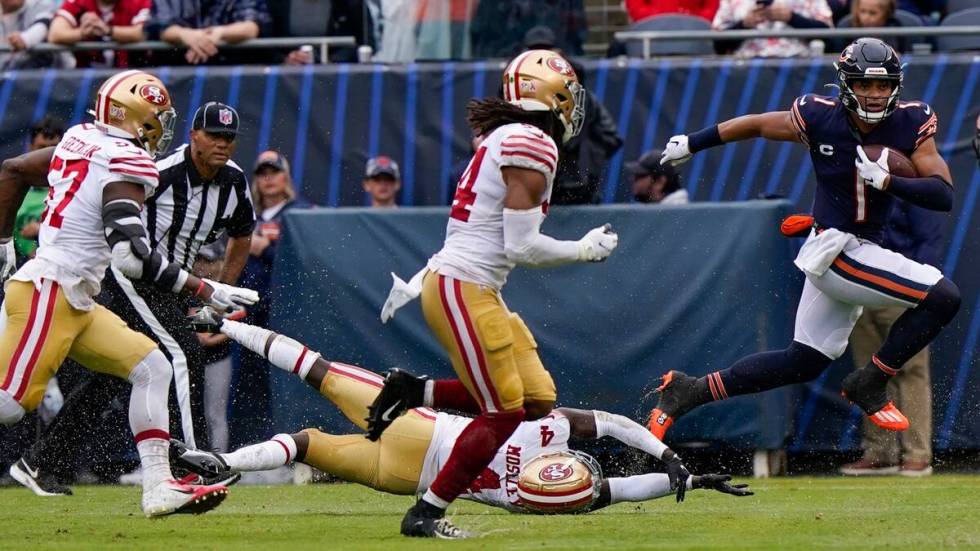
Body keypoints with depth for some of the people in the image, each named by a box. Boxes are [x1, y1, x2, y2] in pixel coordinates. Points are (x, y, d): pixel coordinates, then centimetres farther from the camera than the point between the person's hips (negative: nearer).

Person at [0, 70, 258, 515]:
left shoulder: (80, 144, 11)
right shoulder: (124, 168, -14)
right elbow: (131, 257, -23)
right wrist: (204, 291, -18)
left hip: (76, 305, 10)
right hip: (48, 293, -10)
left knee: (152, 369, 7)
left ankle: (159, 485, 2)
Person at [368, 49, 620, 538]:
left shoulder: (503, 140, 16)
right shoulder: (533, 145, -15)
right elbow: (522, 247, -18)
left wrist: (416, 284, 24)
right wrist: (586, 250, -4)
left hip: (480, 294, 10)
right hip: (463, 291, -10)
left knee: (537, 400, 8)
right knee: (503, 414, -7)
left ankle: (413, 392, 10)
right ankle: (425, 515, -1)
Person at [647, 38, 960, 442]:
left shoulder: (912, 123, -7)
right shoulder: (818, 117, -14)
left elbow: (943, 196, -14)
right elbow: (757, 125, 3)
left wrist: (887, 182, -29)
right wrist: (692, 144, 14)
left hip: (864, 249, 6)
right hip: (836, 252, -6)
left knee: (804, 363, 15)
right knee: (943, 298, -19)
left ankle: (688, 392, 25)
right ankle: (869, 385, -3)